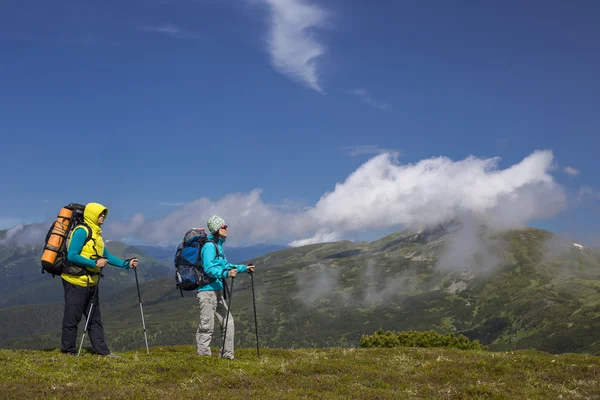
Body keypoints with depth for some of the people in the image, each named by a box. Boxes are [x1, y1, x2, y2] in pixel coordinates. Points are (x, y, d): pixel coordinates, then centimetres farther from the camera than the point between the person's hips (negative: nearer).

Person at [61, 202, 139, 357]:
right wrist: (95, 263, -22)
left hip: (90, 283, 10)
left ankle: (102, 350, 15)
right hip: (76, 282, -10)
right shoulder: (82, 231, -14)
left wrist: (126, 264, 9)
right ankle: (68, 351, 8)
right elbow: (72, 256, -21)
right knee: (72, 318, -1)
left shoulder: (96, 233, 14)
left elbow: (106, 255, 19)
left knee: (94, 318, 11)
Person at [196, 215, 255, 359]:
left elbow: (225, 265, 29)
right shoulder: (209, 246, -13)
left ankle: (227, 354, 17)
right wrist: (226, 273, -32)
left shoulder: (218, 245, 18)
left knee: (227, 321, 11)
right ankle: (202, 355, 0)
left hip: (217, 292, 10)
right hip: (207, 290, -10)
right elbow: (208, 268, -22)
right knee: (207, 325, -6)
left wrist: (244, 268, 28)